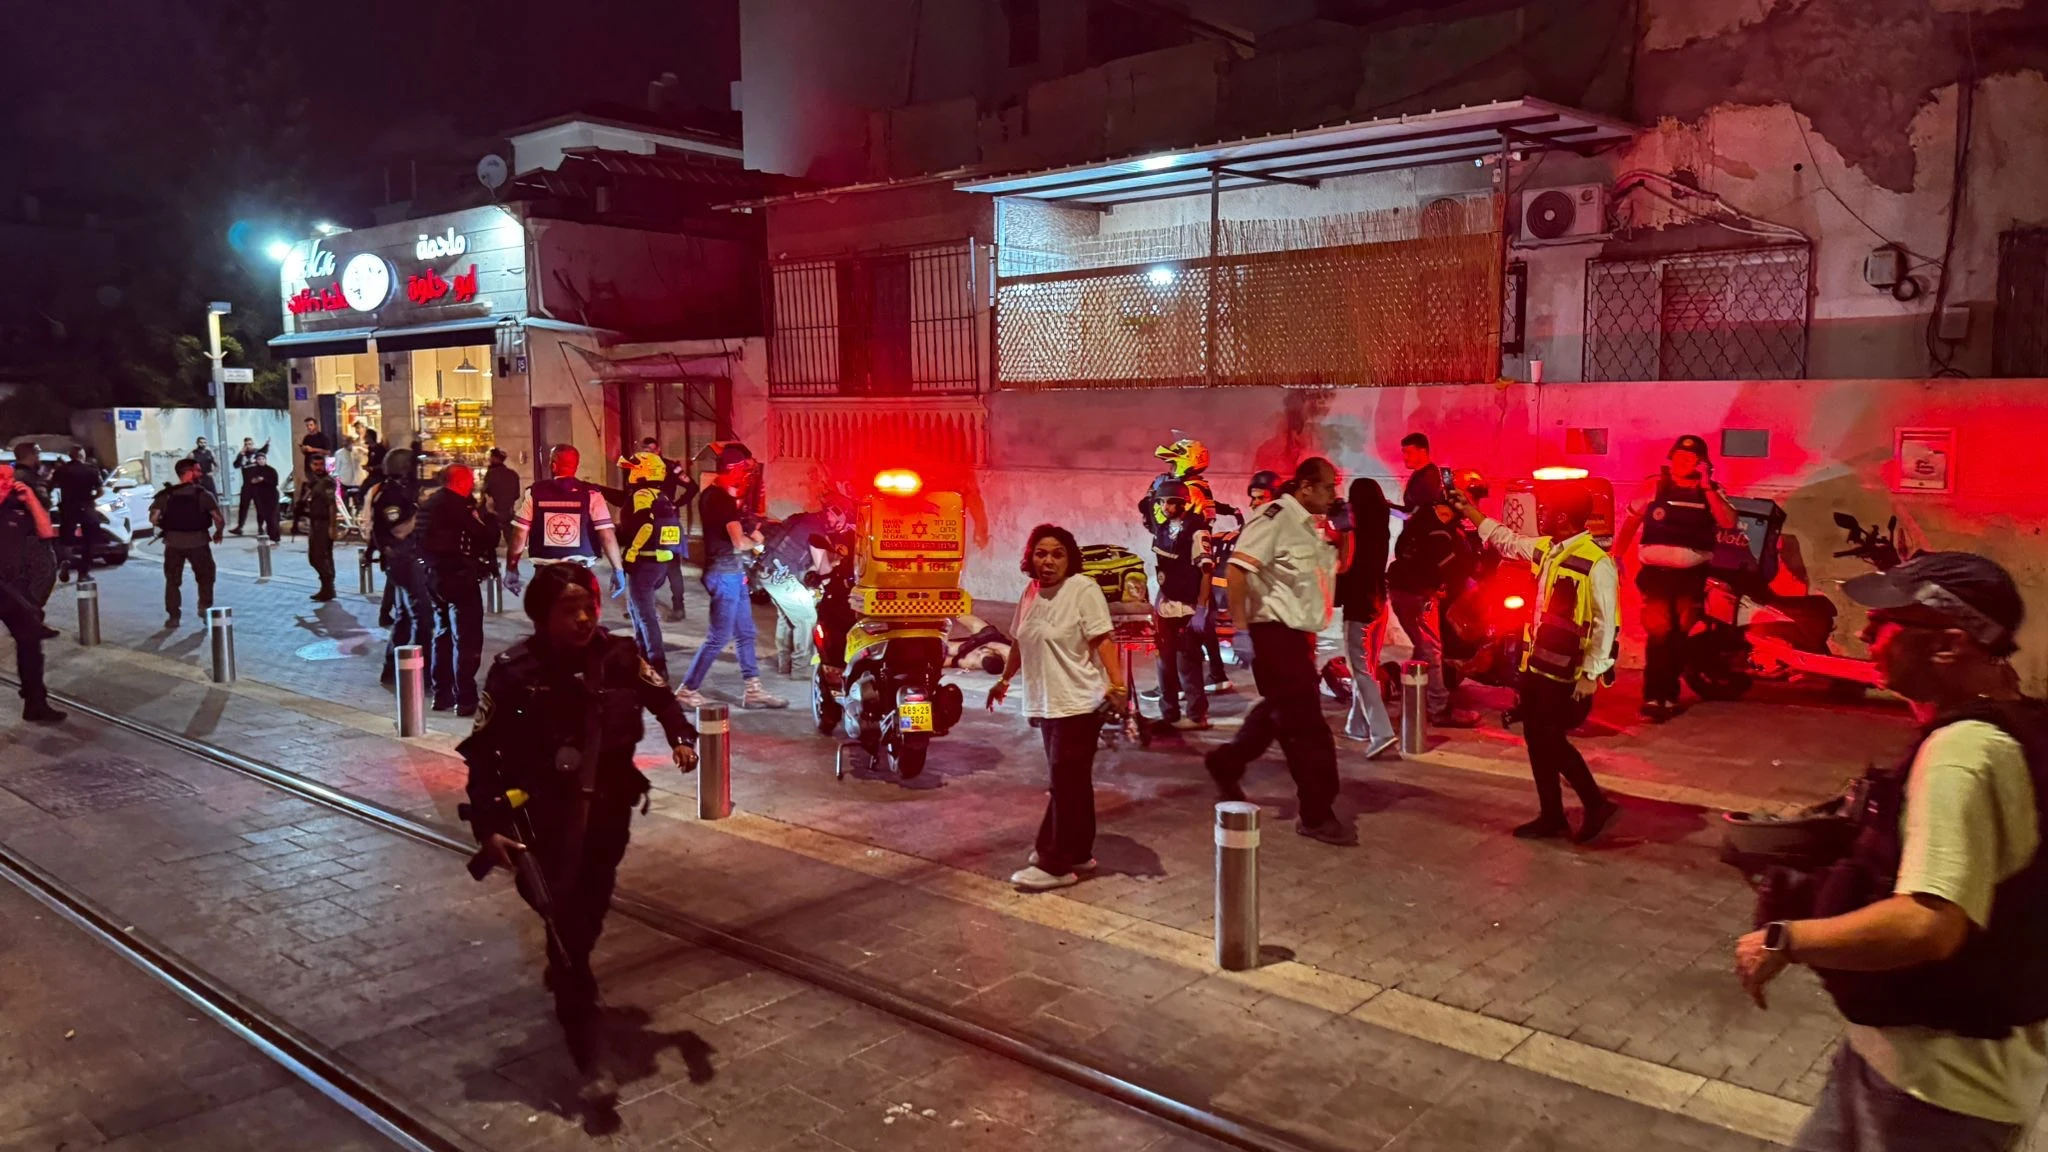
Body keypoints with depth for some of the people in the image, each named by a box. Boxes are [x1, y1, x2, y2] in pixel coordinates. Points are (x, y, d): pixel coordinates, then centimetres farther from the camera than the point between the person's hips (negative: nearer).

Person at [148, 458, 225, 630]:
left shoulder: (166, 495, 2)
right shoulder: (203, 494, -6)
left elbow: (153, 518, -6)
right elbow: (219, 518, -13)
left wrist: (164, 528, 13)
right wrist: (218, 533, 5)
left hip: (173, 542, 2)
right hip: (198, 542, -2)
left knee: (172, 581, 13)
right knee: (205, 577, 18)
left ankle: (173, 616, 13)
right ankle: (205, 606, 8)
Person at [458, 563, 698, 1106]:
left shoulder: (618, 656, -8)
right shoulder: (515, 670, -15)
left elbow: (661, 697, 9)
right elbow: (482, 752, -10)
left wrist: (682, 737, -10)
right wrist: (488, 827, -15)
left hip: (608, 808, 4)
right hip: (544, 814, -3)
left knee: (591, 910, 17)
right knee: (564, 916, -8)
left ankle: (564, 969, 51)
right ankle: (589, 1051, -2)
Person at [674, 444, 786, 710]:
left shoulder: (711, 494, 12)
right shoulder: (723, 499, -19)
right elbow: (739, 542, -26)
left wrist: (750, 534, 3)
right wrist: (756, 542, -5)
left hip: (732, 572, 10)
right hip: (725, 574, -10)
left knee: (745, 633, 13)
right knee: (719, 638, -4)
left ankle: (753, 690, 18)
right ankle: (687, 691, 4)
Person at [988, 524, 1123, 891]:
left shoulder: (1083, 589, -10)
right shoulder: (1031, 593, 12)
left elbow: (1102, 640, -17)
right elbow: (1020, 643, 23)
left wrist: (1117, 683, -27)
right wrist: (1004, 680, 29)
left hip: (1078, 705, -8)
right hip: (1046, 705, 8)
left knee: (1066, 783, -6)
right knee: (1071, 783, 15)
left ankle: (1056, 864, -2)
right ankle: (1079, 854, 25)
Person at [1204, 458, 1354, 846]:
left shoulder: (1309, 526, 13)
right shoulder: (1275, 517, -16)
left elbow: (1334, 568, 27)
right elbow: (1238, 567, -24)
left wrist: (1345, 536, 12)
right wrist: (1239, 625, -25)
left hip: (1297, 633, 10)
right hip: (1276, 631, -10)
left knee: (1280, 712, 22)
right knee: (1306, 724, -6)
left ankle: (1226, 763, 40)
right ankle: (1316, 814, 3)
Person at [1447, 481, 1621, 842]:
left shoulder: (1597, 563, -18)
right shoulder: (1545, 548, 5)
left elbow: (1605, 624, -19)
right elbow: (1504, 539, 24)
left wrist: (1590, 675, -20)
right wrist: (1468, 509, 27)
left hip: (1565, 671, -9)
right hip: (1535, 663, 9)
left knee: (1551, 741, -2)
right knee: (1536, 739, 13)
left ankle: (1596, 805, 16)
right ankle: (1551, 816, 24)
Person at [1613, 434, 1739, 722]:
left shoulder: (1712, 491, 5)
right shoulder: (1654, 486, 1)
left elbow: (1729, 522, -12)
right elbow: (1630, 522, 4)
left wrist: (1706, 487, -15)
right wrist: (1615, 557, -3)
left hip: (1692, 574, 2)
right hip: (1655, 571, -2)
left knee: (1678, 635, 11)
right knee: (1658, 632, -13)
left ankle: (1669, 695, 22)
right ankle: (1653, 698, -10)